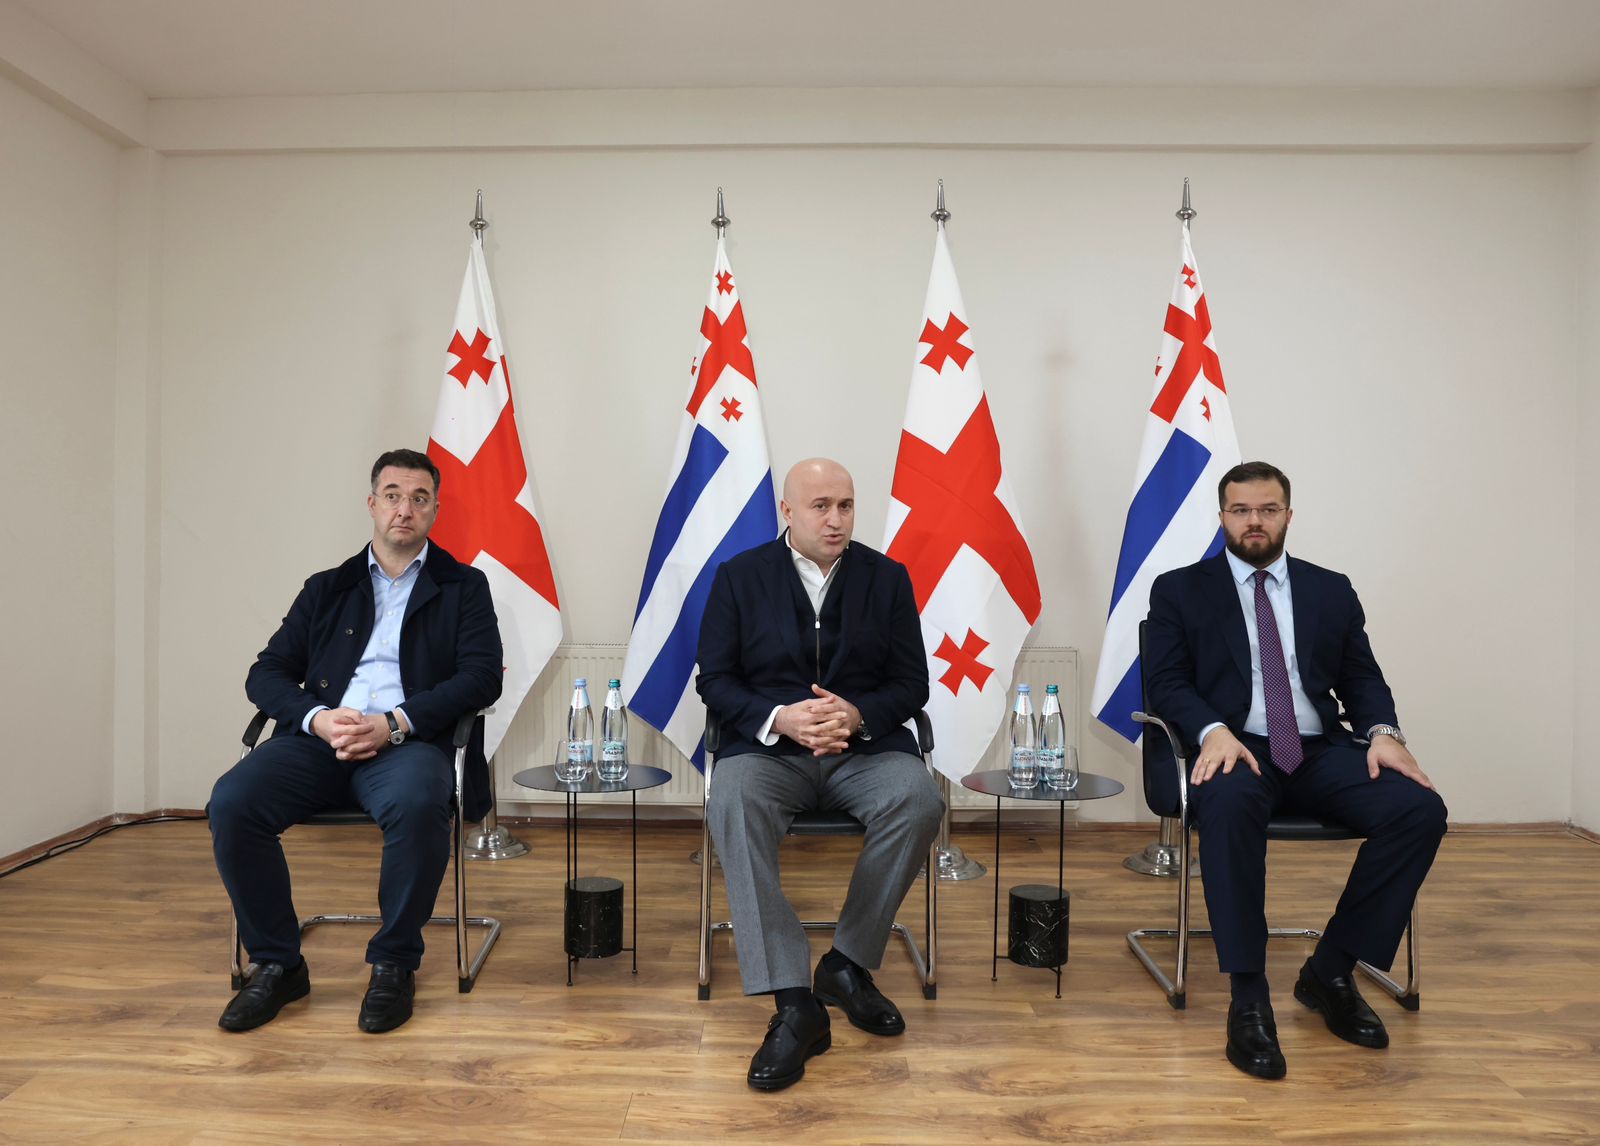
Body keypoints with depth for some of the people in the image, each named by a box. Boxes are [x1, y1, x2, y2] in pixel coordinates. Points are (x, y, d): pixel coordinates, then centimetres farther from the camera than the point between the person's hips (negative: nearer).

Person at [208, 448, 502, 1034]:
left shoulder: (463, 587, 12)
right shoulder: (327, 588, 21)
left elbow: (481, 678, -1)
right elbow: (266, 674, 14)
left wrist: (393, 724, -13)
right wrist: (316, 718, -8)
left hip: (407, 741, -3)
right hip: (319, 737, 4)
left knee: (418, 805, -36)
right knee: (231, 802, -24)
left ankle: (394, 965, -12)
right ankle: (277, 964, -3)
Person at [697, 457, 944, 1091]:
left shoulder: (888, 577, 7)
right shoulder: (741, 576, 4)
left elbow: (911, 683, 6)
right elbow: (714, 679, 2)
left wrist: (858, 714, -16)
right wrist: (779, 719, -17)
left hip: (866, 747, 1)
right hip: (767, 746, -1)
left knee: (919, 799, -30)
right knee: (732, 803, -34)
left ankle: (847, 964, -10)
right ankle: (793, 1003, -29)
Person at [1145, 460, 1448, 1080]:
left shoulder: (1331, 590, 19)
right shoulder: (1180, 590, 9)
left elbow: (1362, 679, 16)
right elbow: (1167, 683, 1)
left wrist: (1383, 731, -7)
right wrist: (1213, 731, -19)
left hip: (1319, 753, 4)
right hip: (1235, 750, -4)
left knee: (1421, 809, -23)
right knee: (1230, 805, -38)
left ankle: (1330, 972, -7)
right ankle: (1248, 999, -28)